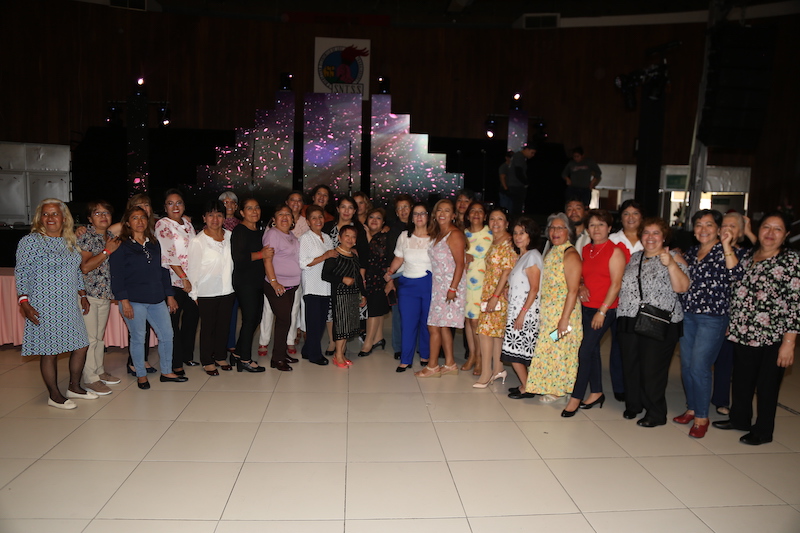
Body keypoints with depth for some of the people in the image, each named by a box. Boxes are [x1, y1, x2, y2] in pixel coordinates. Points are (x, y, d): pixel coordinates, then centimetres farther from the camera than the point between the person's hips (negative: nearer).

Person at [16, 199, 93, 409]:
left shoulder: (69, 241, 12)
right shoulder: (30, 241, -7)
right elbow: (21, 273, -8)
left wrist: (82, 294, 16)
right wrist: (24, 302, -14)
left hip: (69, 305, 7)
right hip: (44, 308, -6)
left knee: (81, 345, 9)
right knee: (50, 351, 0)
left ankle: (74, 387, 27)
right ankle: (54, 395, 14)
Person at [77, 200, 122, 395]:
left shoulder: (111, 237, 11)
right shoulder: (85, 236, -10)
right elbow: (85, 266, -19)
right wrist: (107, 251, -17)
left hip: (105, 293, 7)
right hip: (88, 293, -7)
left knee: (100, 336, 17)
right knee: (90, 337, -2)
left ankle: (99, 371, 28)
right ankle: (90, 379, 6)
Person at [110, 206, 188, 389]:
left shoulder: (154, 244, 14)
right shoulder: (121, 246, -2)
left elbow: (163, 271, 17)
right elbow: (117, 276, -6)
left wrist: (170, 295, 13)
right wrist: (123, 301, -14)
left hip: (156, 299, 5)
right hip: (134, 301, -5)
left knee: (167, 335, 6)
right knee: (138, 338, 4)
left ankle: (166, 372, 20)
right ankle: (141, 375, 20)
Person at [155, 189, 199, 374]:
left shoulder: (187, 223, 13)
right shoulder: (163, 224, -7)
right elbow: (167, 255, -14)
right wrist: (184, 278, -17)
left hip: (192, 280, 7)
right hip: (175, 281, -7)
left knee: (192, 317, 12)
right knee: (174, 321, -1)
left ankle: (187, 355, 28)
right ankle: (176, 362, 10)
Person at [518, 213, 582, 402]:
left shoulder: (570, 255, -13)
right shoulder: (550, 253, 12)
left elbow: (573, 290, -18)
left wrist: (565, 318, -22)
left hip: (563, 311, -8)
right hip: (547, 311, 8)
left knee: (558, 350, 2)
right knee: (545, 349, 12)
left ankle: (556, 390, 16)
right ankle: (548, 387, 24)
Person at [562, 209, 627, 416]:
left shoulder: (615, 251, -10)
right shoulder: (586, 250, 10)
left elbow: (616, 284, -14)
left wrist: (602, 311, -17)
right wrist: (581, 287, -3)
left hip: (605, 310, -7)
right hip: (586, 307, 7)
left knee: (584, 351, -9)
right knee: (592, 350, 13)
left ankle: (576, 397, 0)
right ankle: (597, 393, 27)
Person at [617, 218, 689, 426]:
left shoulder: (673, 257, -3)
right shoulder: (634, 257, 14)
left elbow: (682, 287, -17)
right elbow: (623, 285, 22)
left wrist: (671, 264, -27)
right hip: (629, 322, 6)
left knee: (652, 370, 0)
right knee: (630, 367, 12)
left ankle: (656, 414, 17)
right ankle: (633, 405, 31)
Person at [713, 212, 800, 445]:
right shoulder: (747, 256, 8)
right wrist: (731, 324, 12)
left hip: (773, 338, -5)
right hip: (743, 333, 5)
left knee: (767, 385, 8)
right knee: (741, 381, 17)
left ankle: (763, 431, 25)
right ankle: (739, 419, 36)